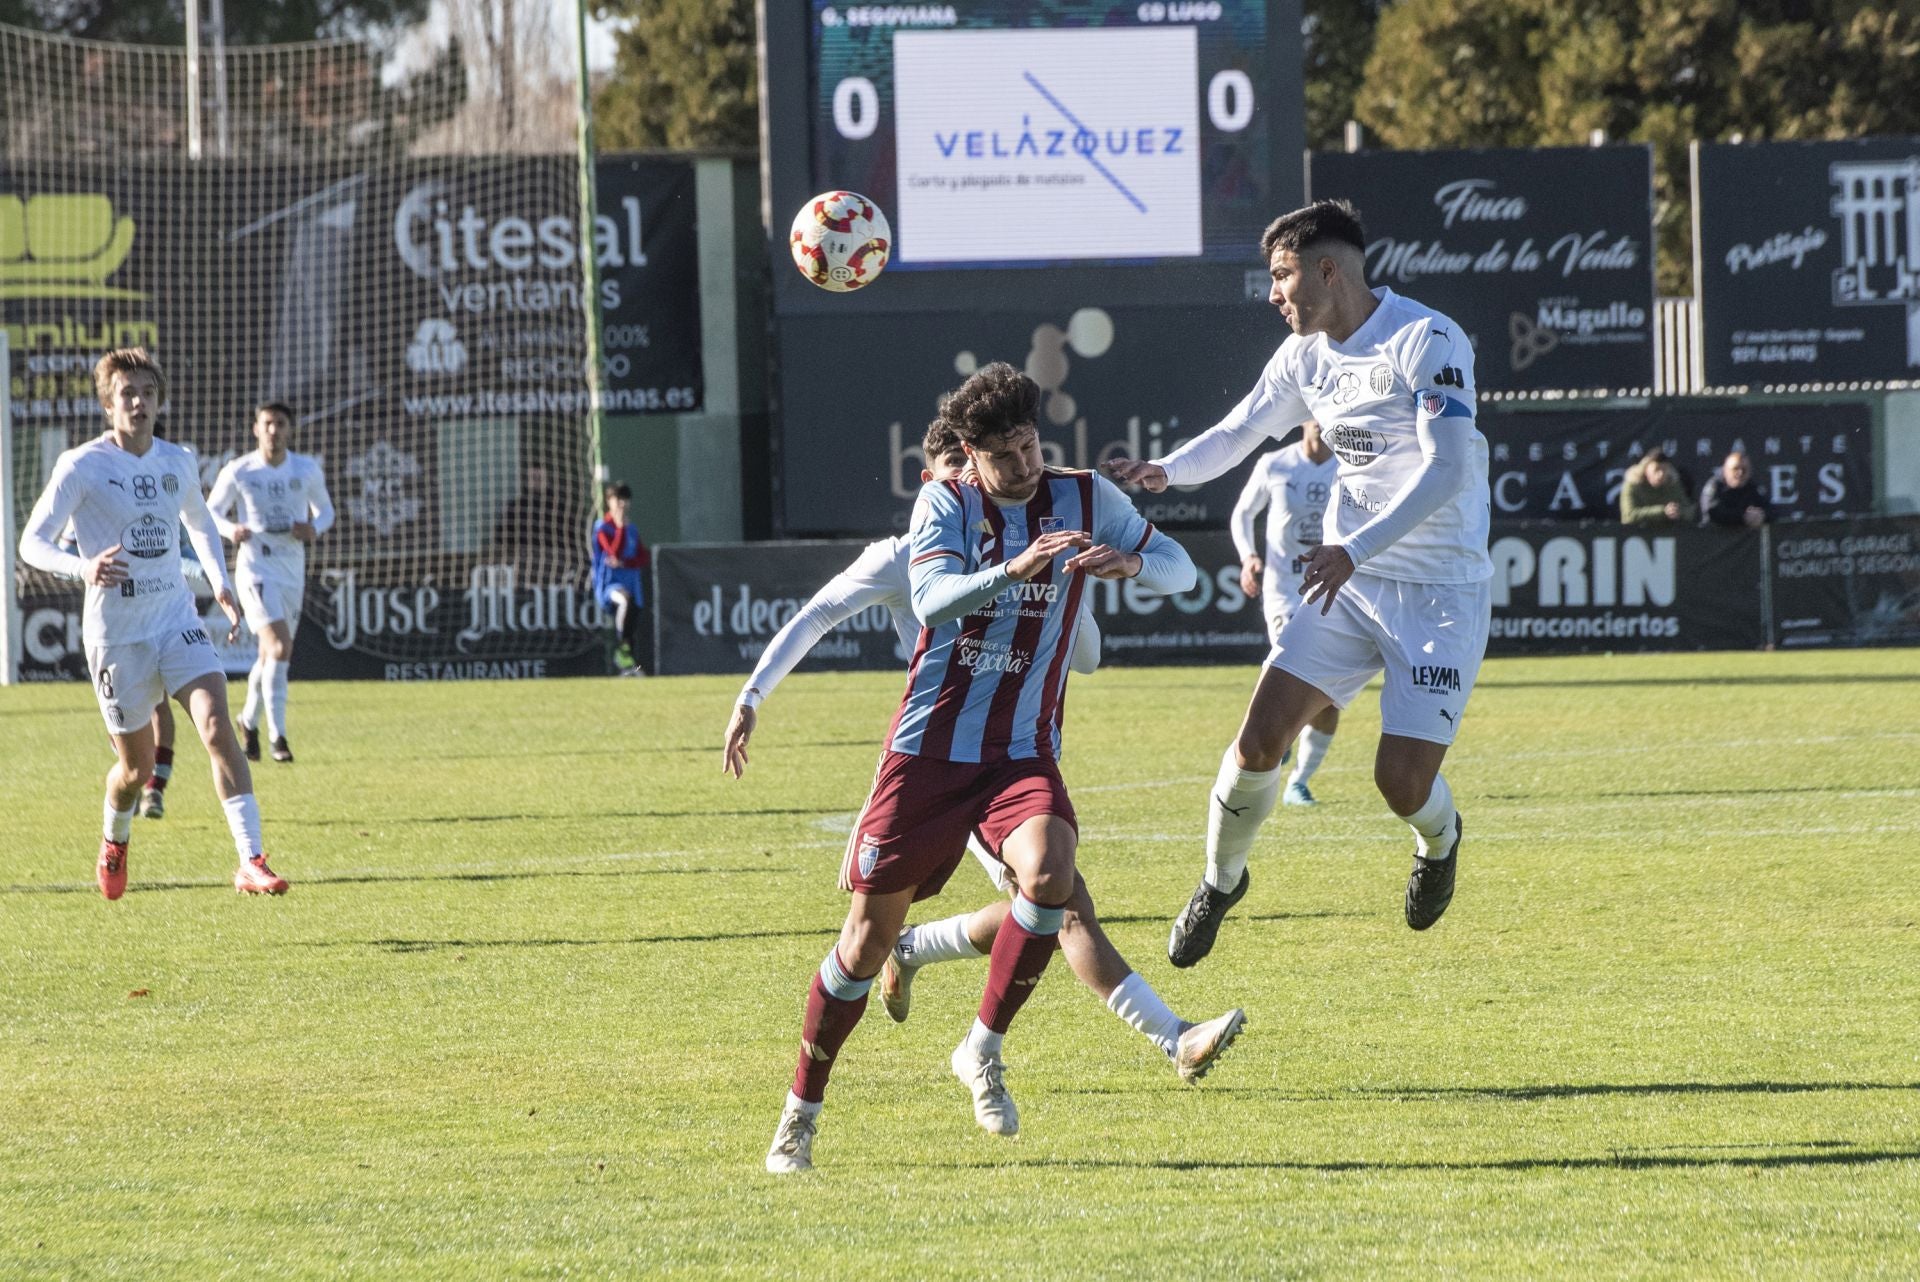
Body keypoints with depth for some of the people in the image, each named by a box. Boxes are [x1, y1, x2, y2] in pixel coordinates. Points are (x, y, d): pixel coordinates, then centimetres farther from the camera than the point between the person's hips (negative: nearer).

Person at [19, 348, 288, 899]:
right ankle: (114, 843, 40)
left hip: (177, 623, 3)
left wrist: (220, 583, 11)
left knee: (217, 727, -18)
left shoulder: (177, 463, 5)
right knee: (137, 766, 5)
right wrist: (82, 568, -34)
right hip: (115, 635, -3)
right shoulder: (82, 467, -10)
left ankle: (251, 862, -23)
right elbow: (32, 543, -14)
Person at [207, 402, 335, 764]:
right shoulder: (238, 472, -5)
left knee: (270, 656, 12)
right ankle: (277, 736, -15)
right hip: (255, 568, -4)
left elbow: (325, 510, 15)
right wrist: (230, 530, -18)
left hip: (293, 571, 4)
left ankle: (249, 721, 37)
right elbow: (210, 511, 4)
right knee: (280, 648, -20)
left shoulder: (307, 470, 3)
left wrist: (315, 528, -9)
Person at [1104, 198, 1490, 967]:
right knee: (1261, 736, -9)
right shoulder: (1306, 356, 6)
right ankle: (1221, 880, 16)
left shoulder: (1427, 341, -17)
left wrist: (1357, 548, -34)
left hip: (1440, 592, -6)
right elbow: (1238, 433, 15)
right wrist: (1165, 471, -6)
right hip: (1348, 580, 6)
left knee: (1403, 782, -12)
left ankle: (1439, 841, 25)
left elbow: (1446, 469, -25)